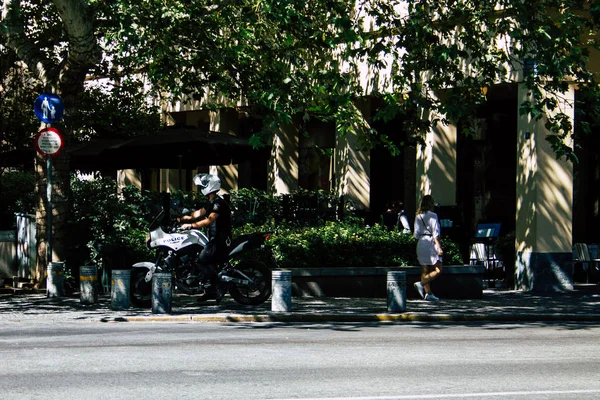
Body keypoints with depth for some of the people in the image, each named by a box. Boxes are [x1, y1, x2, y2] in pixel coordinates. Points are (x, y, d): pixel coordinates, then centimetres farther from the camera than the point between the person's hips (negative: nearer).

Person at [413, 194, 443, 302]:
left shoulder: (418, 216, 10)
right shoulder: (432, 215, -9)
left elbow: (416, 234, 10)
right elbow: (436, 233, -13)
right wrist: (439, 247, -14)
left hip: (421, 243, 7)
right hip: (430, 243, -7)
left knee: (425, 271, 9)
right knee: (438, 270, -4)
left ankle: (428, 293, 8)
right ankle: (421, 284, -18)